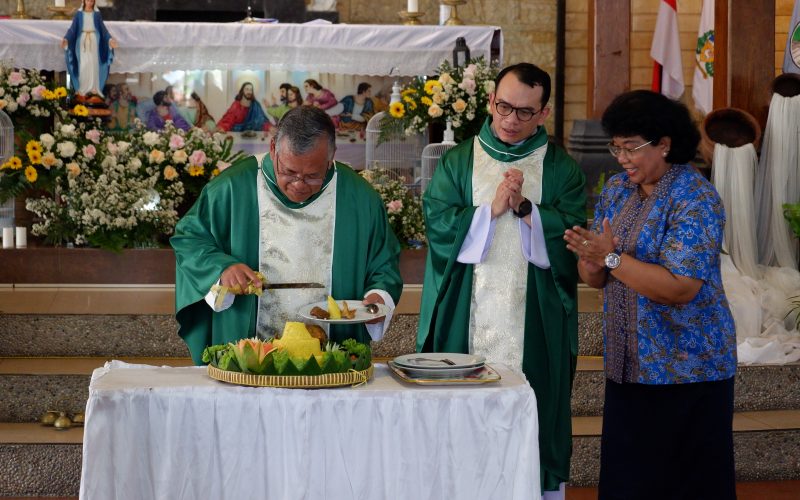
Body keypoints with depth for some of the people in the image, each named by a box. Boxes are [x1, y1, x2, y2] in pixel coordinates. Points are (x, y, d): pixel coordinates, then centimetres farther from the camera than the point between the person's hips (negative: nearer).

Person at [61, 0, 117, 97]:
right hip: (82, 41, -1)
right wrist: (65, 39, -18)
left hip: (93, 42, 1)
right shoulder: (78, 14, 3)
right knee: (82, 64, -6)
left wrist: (110, 39, -12)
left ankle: (93, 88, 3)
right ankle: (81, 88, -3)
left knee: (94, 64, -1)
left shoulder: (97, 14, 6)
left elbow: (103, 28, 2)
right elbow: (72, 28, -3)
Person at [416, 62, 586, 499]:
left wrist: (525, 208, -16)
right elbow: (439, 224, -4)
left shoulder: (561, 169, 7)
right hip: (466, 320, 1)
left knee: (535, 421, 2)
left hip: (535, 324, 0)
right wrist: (492, 209, -13)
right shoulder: (457, 163, 10)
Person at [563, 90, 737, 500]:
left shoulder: (694, 199, -14)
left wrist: (612, 257, -25)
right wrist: (590, 258, -13)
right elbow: (597, 279, 10)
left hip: (686, 372, -7)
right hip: (628, 366, 7)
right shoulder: (616, 190, 9)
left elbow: (681, 288, -23)